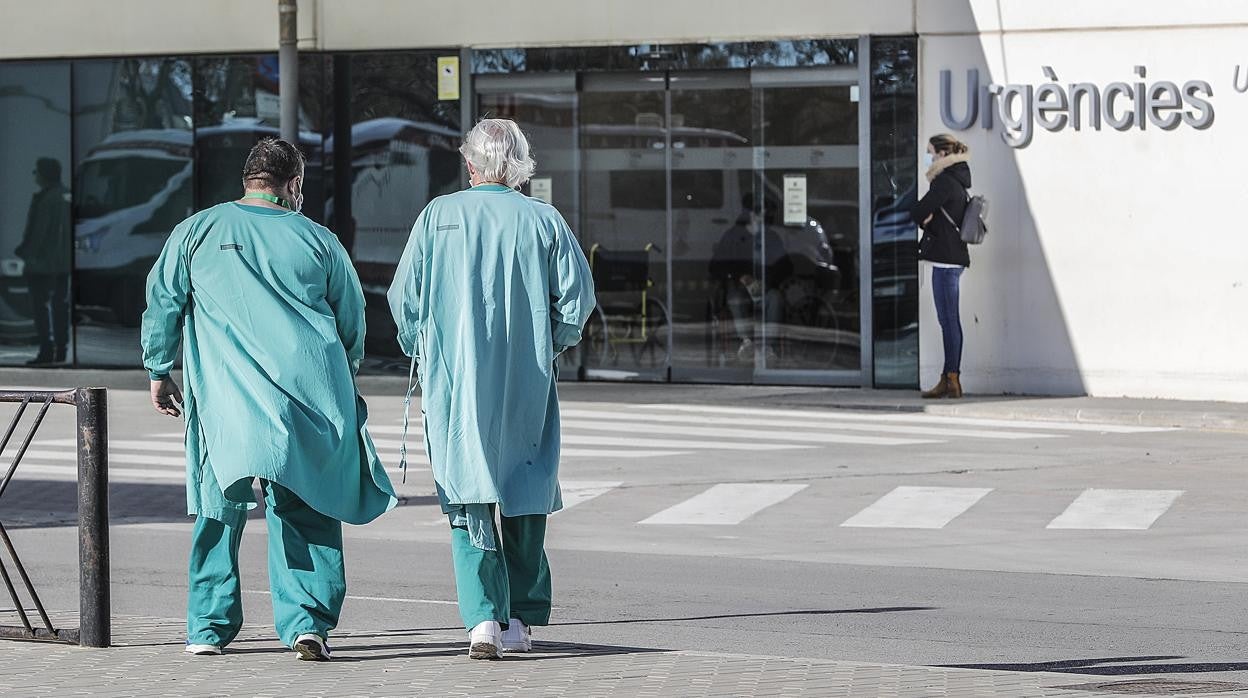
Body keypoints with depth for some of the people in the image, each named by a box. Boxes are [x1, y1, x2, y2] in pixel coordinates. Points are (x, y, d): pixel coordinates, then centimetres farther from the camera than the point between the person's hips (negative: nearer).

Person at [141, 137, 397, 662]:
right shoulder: (319, 241, 10)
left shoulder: (196, 232, 8)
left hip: (227, 398, 0)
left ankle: (209, 627, 12)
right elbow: (353, 321, 17)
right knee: (305, 509, 3)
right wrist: (341, 381, 33)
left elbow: (163, 303, 10)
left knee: (220, 508, 10)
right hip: (310, 396, 0)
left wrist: (159, 372, 22)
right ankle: (306, 621, -7)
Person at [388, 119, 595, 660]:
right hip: (526, 383, 1)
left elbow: (404, 296, -1)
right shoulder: (544, 220, 0)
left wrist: (417, 349, 17)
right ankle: (521, 620, 16)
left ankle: (484, 616, -13)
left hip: (454, 378, -1)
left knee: (468, 495, 1)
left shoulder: (439, 215, -1)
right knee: (524, 493, 13)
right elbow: (578, 296, -2)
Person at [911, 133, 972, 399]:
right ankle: (950, 379, 14)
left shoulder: (945, 182, -13)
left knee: (949, 319, -8)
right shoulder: (956, 182, 17)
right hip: (952, 257, 10)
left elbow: (918, 213, -16)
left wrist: (924, 219, 5)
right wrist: (928, 220, 0)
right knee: (949, 319, 11)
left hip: (946, 258, -10)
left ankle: (952, 380, -8)